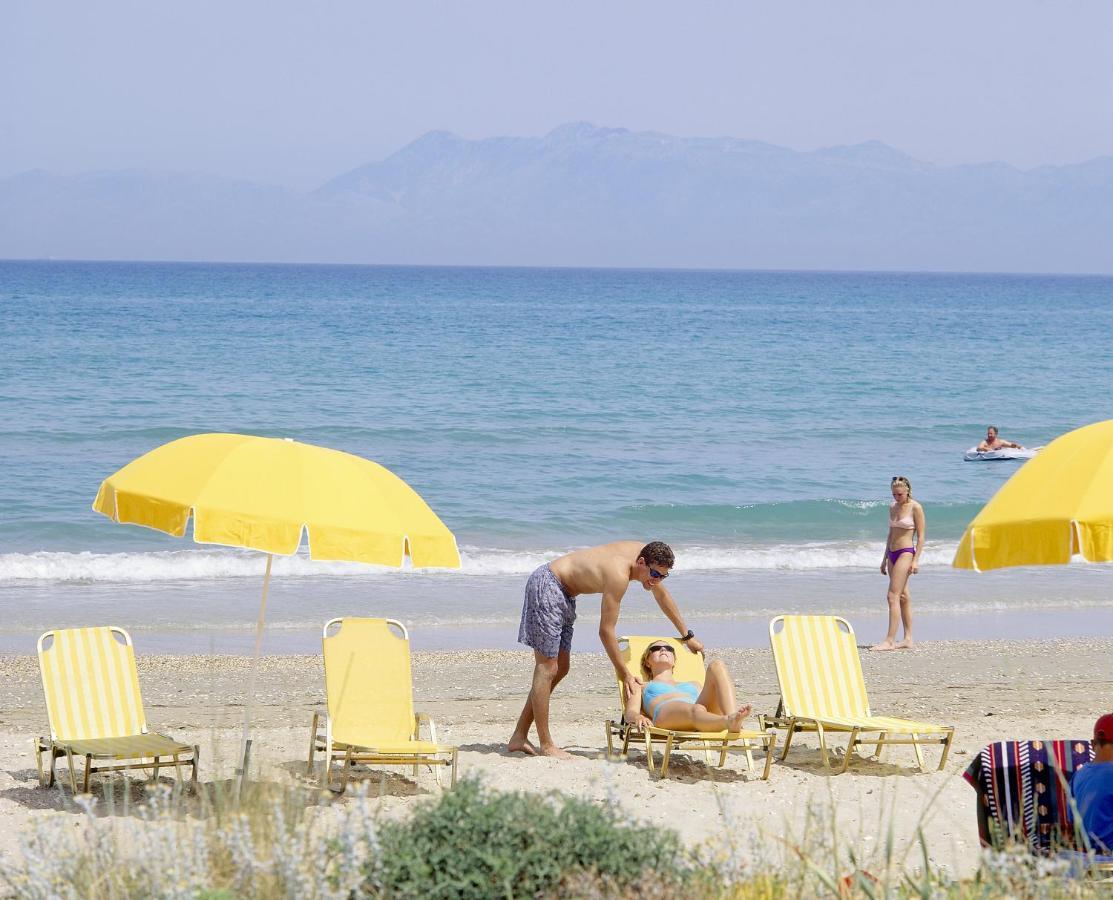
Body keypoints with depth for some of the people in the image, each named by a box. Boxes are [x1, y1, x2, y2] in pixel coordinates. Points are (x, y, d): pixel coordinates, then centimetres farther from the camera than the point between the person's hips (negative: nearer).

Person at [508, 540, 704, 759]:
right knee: (547, 668, -9)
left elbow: (662, 595, 16)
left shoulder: (644, 553, -3)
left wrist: (687, 636, 23)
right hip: (546, 585, -10)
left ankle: (519, 738, 14)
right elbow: (606, 631, -25)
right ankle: (545, 745, -5)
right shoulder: (619, 576, -30)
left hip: (563, 592, 10)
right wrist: (624, 673, -19)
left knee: (560, 669, 10)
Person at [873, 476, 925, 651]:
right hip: (892, 554, 8)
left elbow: (921, 535, -9)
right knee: (903, 597, 10)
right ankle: (908, 639, 13)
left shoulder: (915, 508, -8)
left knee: (893, 596, -14)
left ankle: (890, 640, -17)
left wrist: (916, 560, -15)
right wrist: (885, 558, 20)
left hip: (906, 553, -8)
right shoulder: (893, 508, 13)